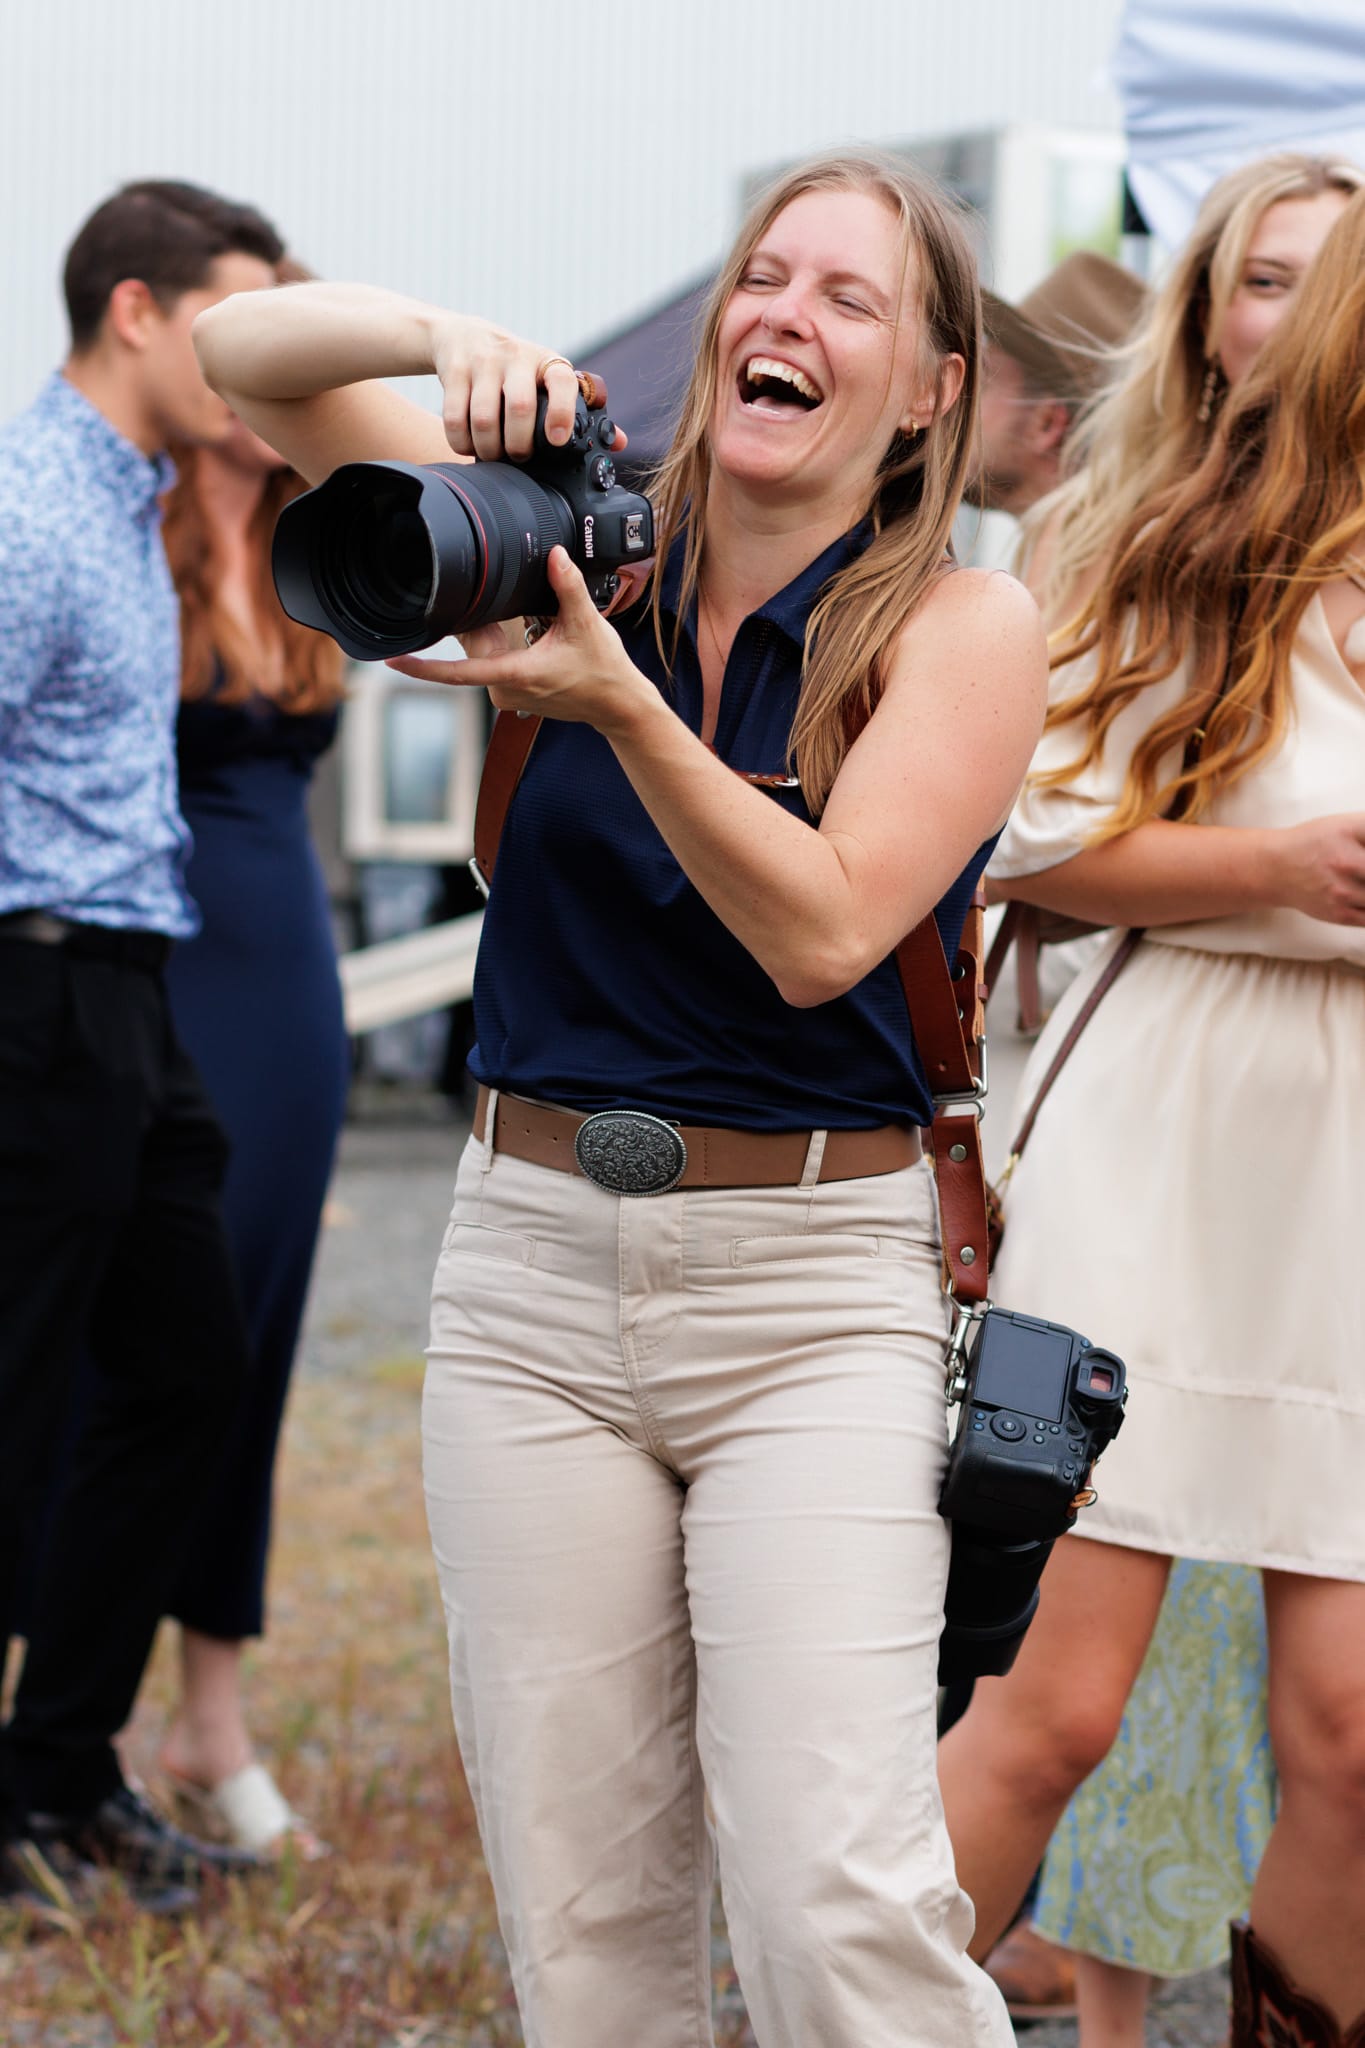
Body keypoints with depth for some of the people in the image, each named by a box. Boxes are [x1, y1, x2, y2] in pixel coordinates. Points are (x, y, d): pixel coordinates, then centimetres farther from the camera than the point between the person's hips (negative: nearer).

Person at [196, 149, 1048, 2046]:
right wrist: (448, 337, -15)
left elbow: (819, 930, -15)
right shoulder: (587, 539, 6)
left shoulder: (964, 628, -3)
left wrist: (619, 698, -26)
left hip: (814, 1292, -3)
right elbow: (245, 356, 5)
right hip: (532, 1267, 3)